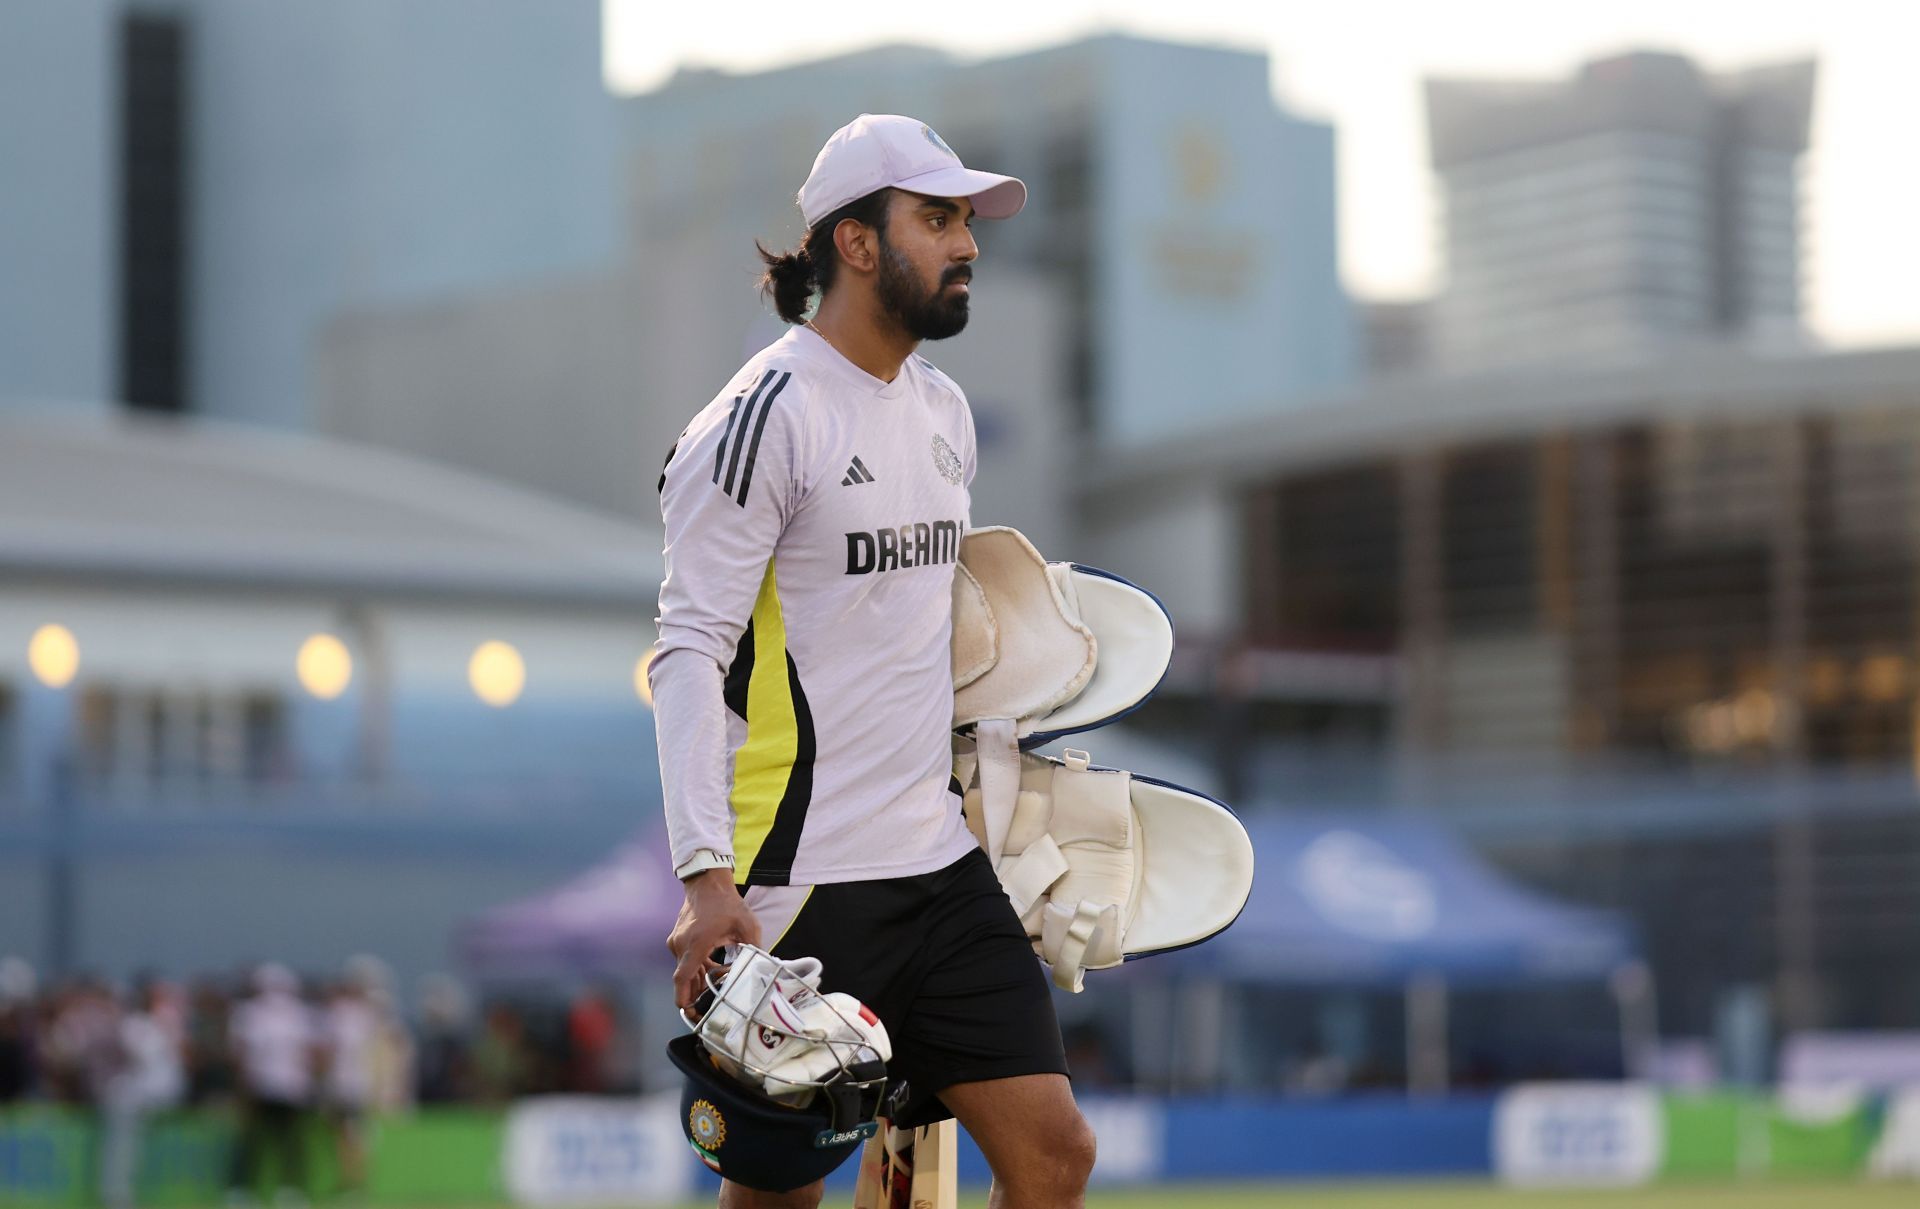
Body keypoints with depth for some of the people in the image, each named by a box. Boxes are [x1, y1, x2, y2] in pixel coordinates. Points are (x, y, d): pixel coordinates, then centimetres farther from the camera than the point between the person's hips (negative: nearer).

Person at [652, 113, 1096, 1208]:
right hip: (797, 880, -8)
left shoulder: (945, 410, 14)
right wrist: (707, 873, -23)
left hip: (941, 864, 8)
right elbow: (690, 651, -15)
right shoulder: (766, 415, -11)